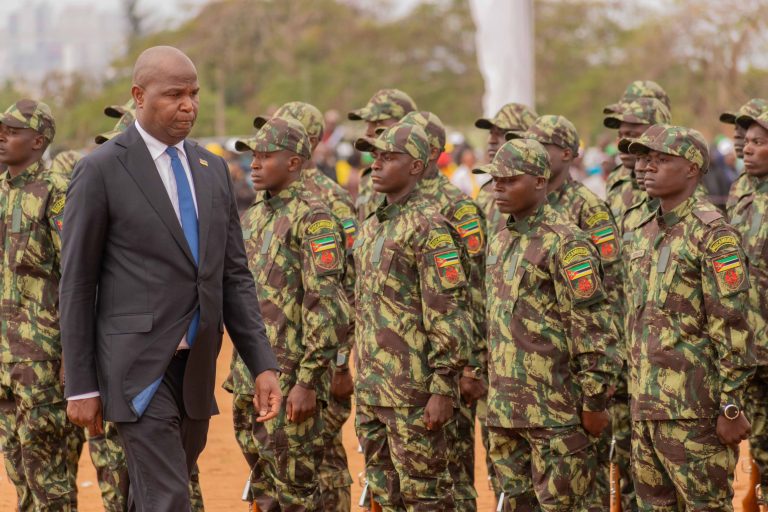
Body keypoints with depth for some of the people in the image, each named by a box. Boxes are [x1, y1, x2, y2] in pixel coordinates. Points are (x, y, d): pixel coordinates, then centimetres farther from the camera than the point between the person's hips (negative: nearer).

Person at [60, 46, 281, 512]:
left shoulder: (213, 170, 12)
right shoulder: (101, 171, -6)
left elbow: (234, 276, 12)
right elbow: (77, 285, -4)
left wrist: (264, 366, 3)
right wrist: (81, 386, -6)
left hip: (197, 369, 6)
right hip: (138, 367, -6)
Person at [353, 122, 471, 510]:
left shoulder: (428, 228, -11)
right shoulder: (371, 227, 16)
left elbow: (450, 315, -16)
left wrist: (444, 389, -20)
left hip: (414, 391, -9)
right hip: (371, 390, 9)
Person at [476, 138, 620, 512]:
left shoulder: (564, 243, -13)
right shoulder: (500, 242, 13)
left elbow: (595, 328, -16)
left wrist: (595, 402, -16)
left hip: (556, 409, -8)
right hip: (506, 407, 8)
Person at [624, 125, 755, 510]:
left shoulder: (711, 234, -11)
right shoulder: (644, 234, 14)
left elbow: (733, 326, -15)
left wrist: (731, 407, -17)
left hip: (694, 407, -8)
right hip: (647, 405, 8)